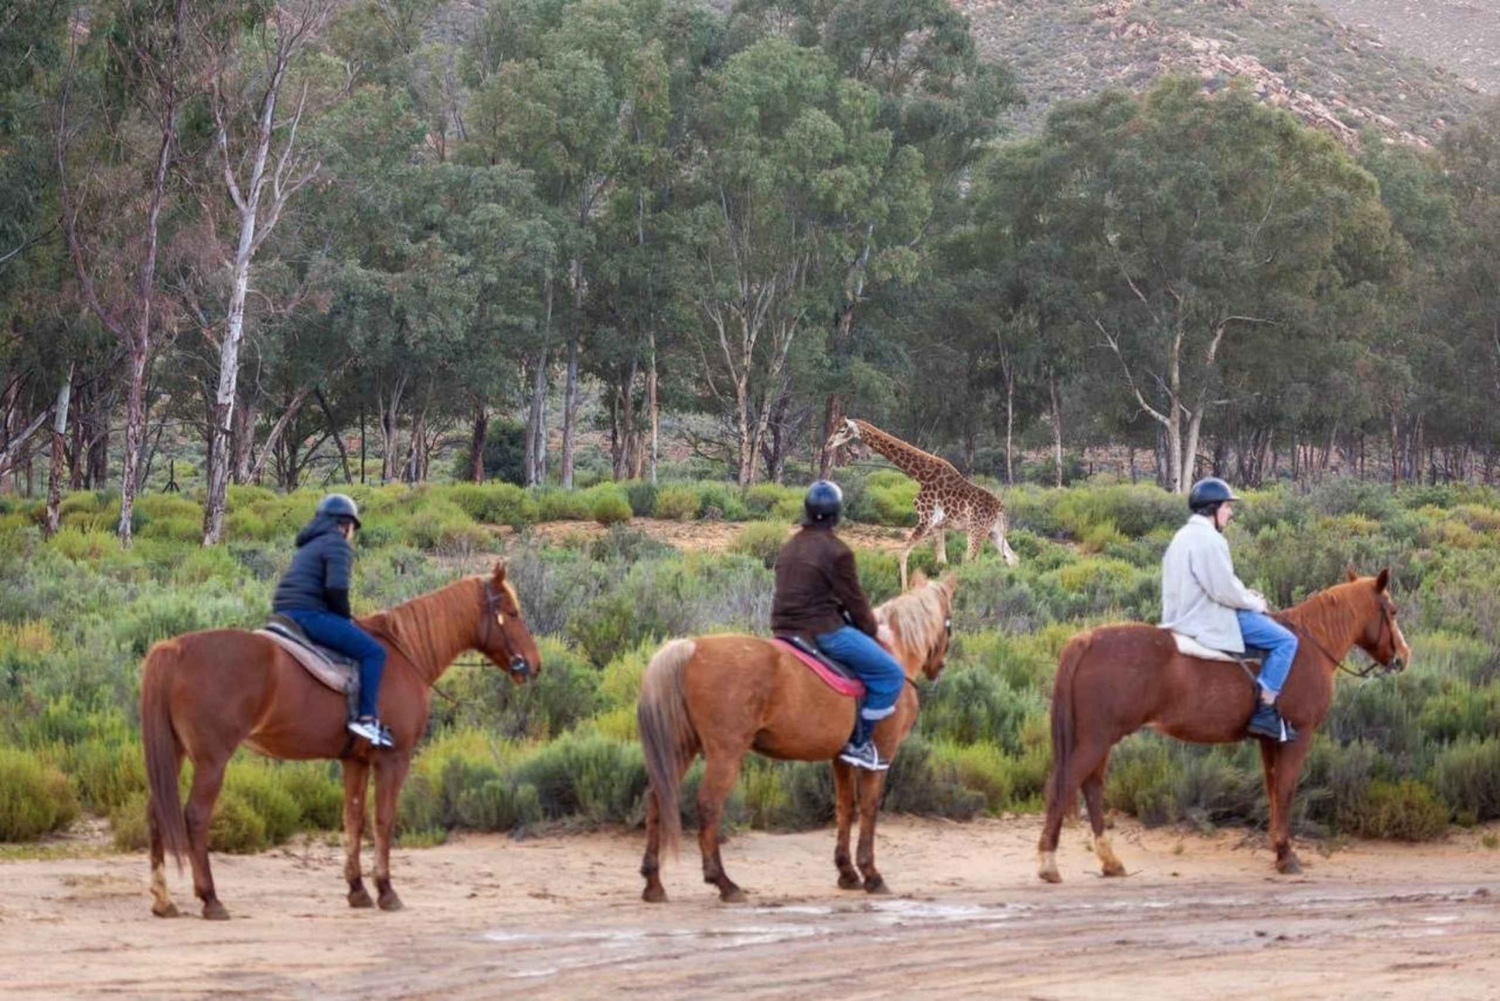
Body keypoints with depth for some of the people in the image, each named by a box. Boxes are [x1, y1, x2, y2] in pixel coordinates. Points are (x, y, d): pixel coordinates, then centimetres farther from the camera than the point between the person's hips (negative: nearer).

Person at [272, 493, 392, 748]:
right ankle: (367, 717, -22)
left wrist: (342, 616, 21)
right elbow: (336, 587, -17)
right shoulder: (338, 545, -3)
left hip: (285, 613, 10)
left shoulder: (308, 546, 26)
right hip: (310, 614, -10)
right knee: (373, 651, -11)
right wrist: (345, 616, -1)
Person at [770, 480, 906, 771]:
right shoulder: (837, 552, -13)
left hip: (786, 628, 9)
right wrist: (874, 630, 10)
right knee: (891, 674, -5)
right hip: (823, 631, -9)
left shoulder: (790, 548, 14)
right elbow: (853, 600, -8)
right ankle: (858, 742, -3)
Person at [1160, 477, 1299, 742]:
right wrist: (1254, 603, -4)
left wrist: (1244, 595, 15)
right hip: (1211, 621, -11)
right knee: (1285, 641, -11)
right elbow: (1224, 590, -21)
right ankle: (1265, 711, -17)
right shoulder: (1210, 540, -17)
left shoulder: (1183, 536, 16)